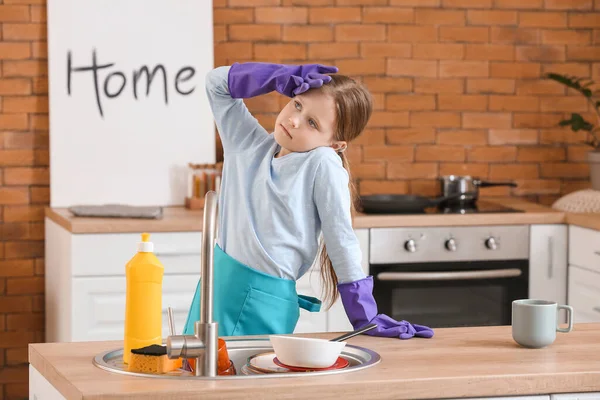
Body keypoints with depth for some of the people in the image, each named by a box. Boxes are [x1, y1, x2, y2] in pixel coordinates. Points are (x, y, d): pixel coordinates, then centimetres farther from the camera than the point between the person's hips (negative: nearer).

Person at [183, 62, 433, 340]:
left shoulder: (323, 164, -10)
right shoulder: (250, 144, 5)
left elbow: (342, 241, -8)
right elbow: (217, 82, 9)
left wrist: (365, 317, -7)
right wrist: (283, 76, -1)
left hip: (263, 304, -6)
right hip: (215, 286, 6)